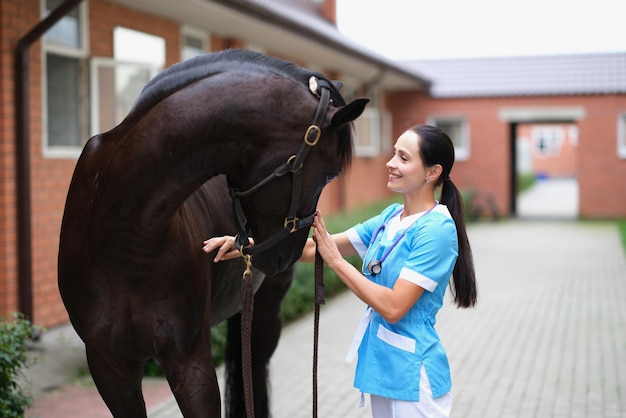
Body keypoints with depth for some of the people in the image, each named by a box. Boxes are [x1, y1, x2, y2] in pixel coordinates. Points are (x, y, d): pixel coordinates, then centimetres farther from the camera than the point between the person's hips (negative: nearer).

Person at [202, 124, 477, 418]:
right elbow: (314, 249, 4)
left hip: (412, 374, -8)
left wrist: (334, 259, -21)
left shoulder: (437, 229, -18)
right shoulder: (391, 216, 6)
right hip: (382, 366, 8)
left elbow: (393, 308, -23)